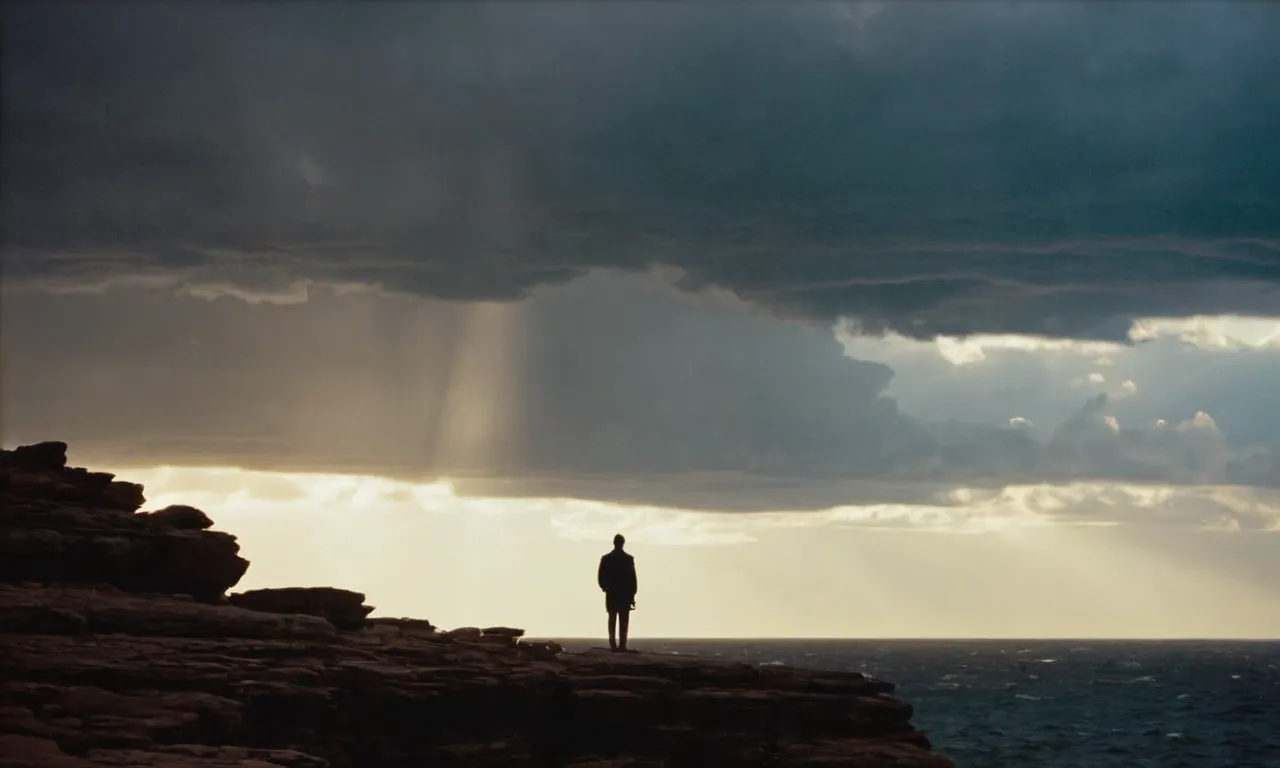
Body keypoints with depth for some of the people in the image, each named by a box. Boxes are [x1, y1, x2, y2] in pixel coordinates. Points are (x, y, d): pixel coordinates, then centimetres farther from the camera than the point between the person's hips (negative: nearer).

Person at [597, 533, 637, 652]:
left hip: (611, 594, 2)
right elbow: (633, 579, -5)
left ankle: (613, 645, 1)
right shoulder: (629, 559, -6)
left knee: (612, 620, 7)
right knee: (624, 622, 0)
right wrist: (632, 595, 1)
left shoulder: (606, 559, -1)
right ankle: (622, 645, -7)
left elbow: (600, 578, -2)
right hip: (625, 594, -2)